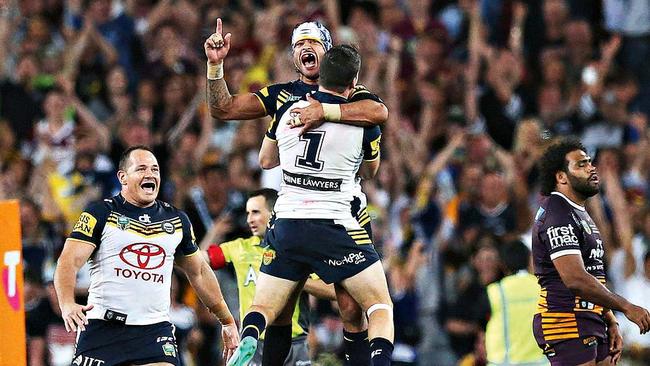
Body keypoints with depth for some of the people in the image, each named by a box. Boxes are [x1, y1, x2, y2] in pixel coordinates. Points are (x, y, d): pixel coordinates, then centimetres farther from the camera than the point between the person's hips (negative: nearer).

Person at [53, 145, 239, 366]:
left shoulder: (177, 221, 15)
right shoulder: (100, 214, 0)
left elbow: (199, 273, 26)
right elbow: (69, 261, -10)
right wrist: (67, 305, -29)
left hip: (155, 329, 3)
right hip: (102, 328, -3)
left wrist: (227, 321, 26)